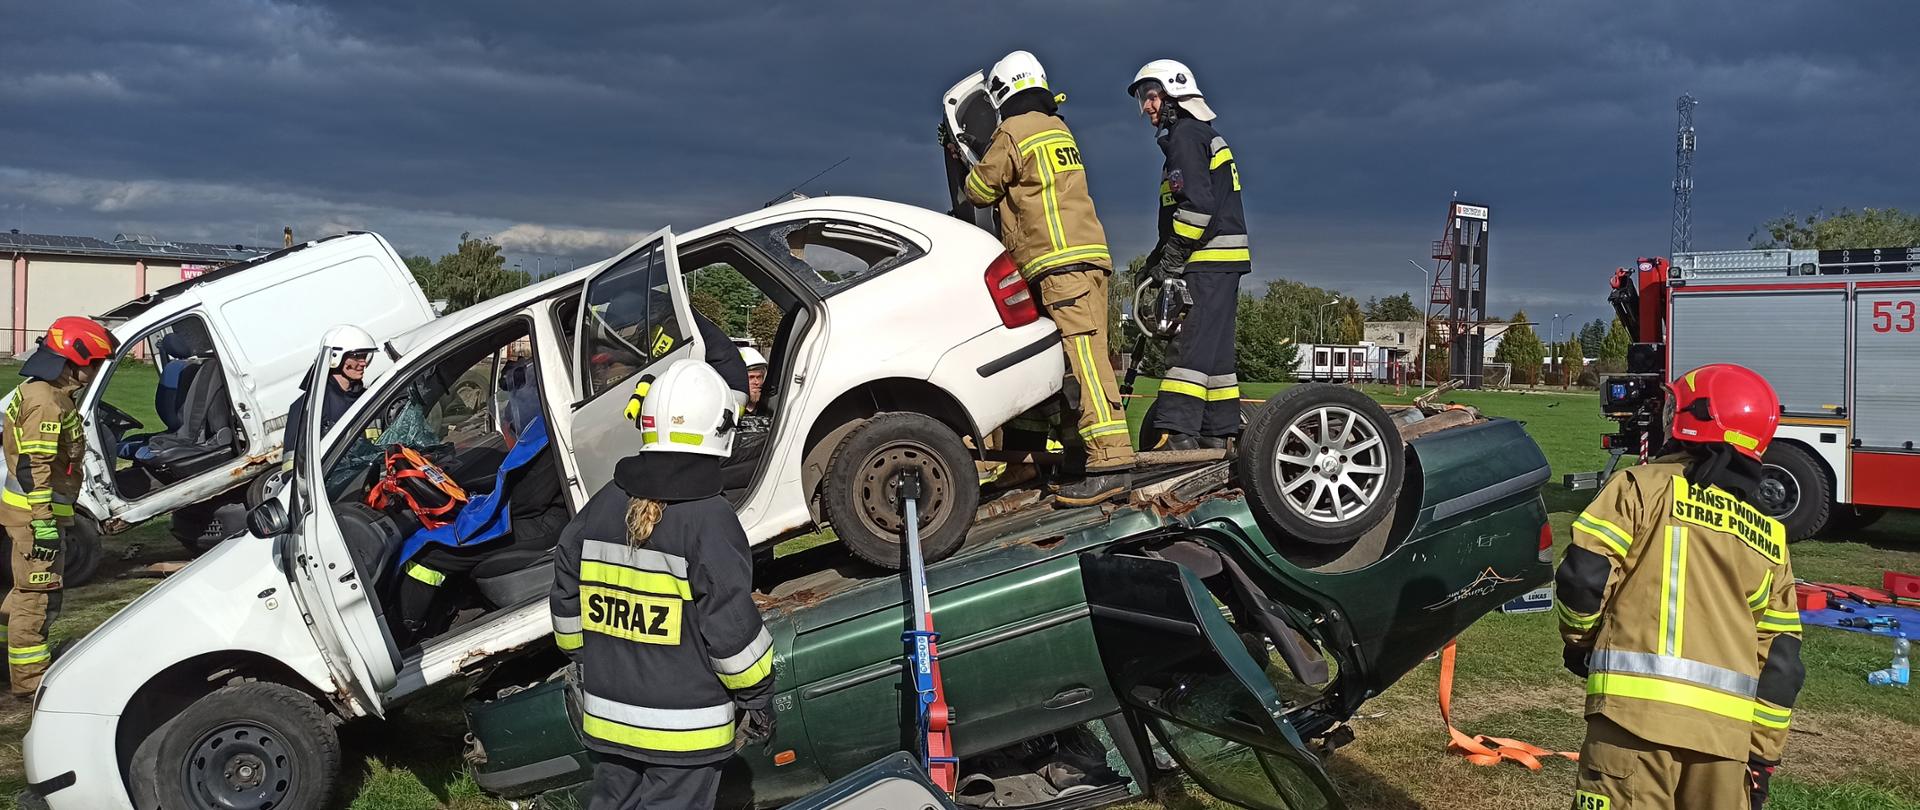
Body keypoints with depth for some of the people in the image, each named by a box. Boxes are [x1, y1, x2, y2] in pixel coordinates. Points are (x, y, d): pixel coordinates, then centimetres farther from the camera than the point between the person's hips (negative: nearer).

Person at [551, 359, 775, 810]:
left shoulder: (602, 506, 1)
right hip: (685, 723, -6)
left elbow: (566, 603, 9)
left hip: (607, 715, 6)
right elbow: (731, 625, -17)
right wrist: (757, 697, -4)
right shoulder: (709, 519, -18)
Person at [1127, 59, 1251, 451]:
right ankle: (1218, 434, 15)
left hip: (1208, 261, -10)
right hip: (1221, 261, 10)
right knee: (1214, 348, 11)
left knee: (1190, 345, -16)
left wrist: (1169, 257, -16)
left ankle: (1176, 433, -23)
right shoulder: (1205, 136, 25)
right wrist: (1160, 257, 18)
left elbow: (1197, 203, -20)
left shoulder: (1185, 135, -7)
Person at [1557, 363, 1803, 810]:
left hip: (1639, 708, -5)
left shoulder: (1644, 486, -1)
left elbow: (1584, 576, -9)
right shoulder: (1769, 536, 15)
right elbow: (1779, 660, 15)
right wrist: (1763, 755, 20)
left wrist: (1579, 640, 11)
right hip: (1726, 726, 5)